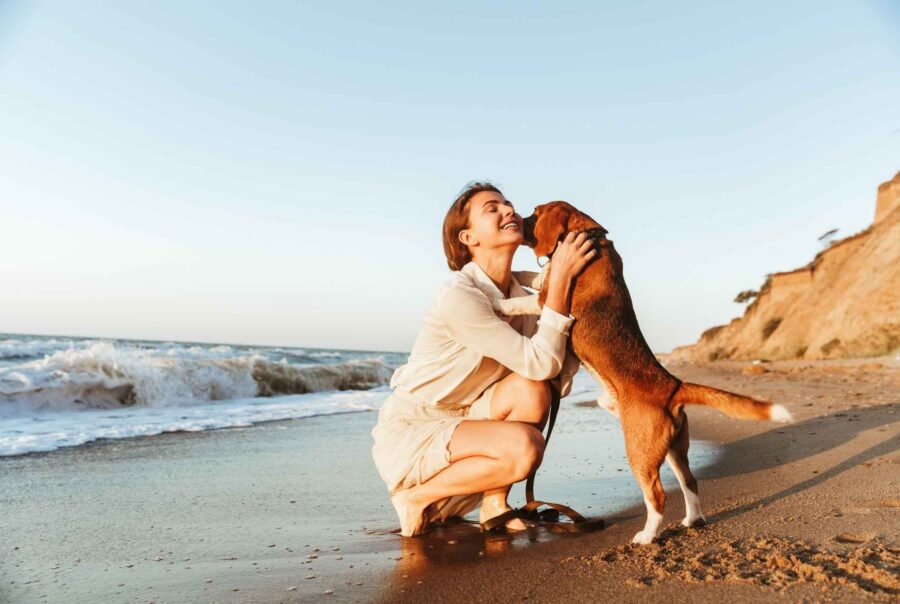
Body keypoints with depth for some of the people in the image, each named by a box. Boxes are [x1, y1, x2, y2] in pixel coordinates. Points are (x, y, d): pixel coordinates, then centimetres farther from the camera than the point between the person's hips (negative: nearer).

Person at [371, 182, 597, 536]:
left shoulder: (522, 298, 2)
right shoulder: (458, 296, -24)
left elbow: (556, 375, -7)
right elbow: (540, 364, -27)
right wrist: (560, 279, -27)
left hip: (458, 423, 7)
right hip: (407, 436, -7)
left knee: (531, 389, -19)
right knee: (524, 446, -28)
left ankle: (493, 504, -2)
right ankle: (417, 498, -5)